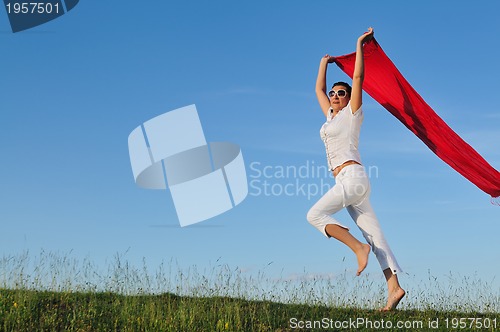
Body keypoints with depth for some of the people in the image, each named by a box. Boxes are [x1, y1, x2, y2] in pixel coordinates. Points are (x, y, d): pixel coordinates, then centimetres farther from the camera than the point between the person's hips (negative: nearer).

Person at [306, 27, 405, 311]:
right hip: (346, 181, 8)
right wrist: (325, 62, 41)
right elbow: (319, 89, 34)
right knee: (372, 231, -3)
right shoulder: (331, 115, 23)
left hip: (352, 175, -8)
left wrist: (360, 45, 2)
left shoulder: (352, 113, 5)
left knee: (315, 214, -14)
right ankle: (394, 286, -10)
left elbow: (358, 77, -1)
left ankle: (359, 247, -16)